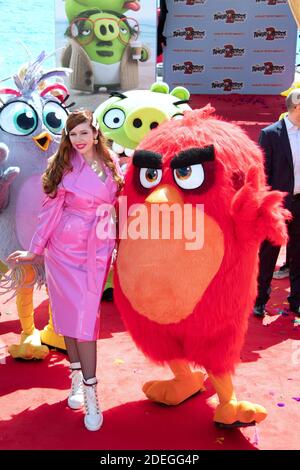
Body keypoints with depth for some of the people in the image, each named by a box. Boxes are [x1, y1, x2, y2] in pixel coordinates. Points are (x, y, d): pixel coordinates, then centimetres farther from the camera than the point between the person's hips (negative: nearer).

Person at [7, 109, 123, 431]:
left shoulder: (111, 164, 4)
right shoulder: (63, 165, -3)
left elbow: (116, 204, 14)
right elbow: (51, 209, -1)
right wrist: (34, 250, 0)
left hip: (98, 249, 1)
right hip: (65, 248, -1)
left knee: (85, 314, -1)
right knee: (73, 313, 3)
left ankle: (88, 391, 5)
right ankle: (79, 382, 18)